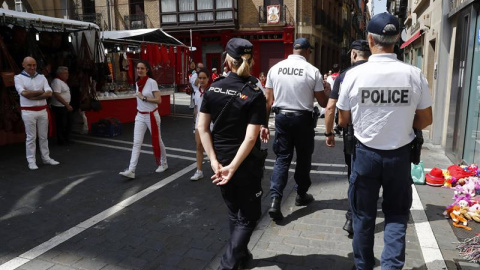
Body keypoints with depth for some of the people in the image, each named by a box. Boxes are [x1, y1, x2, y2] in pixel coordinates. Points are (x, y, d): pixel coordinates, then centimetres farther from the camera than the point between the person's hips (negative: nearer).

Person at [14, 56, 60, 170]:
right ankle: (31, 161, 8)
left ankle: (46, 158, 20)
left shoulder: (41, 77, 8)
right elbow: (24, 93, -17)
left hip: (42, 110, 4)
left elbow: (49, 93, -5)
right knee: (31, 137, 1)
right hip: (28, 112, -4)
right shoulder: (19, 78, -1)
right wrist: (40, 91, -7)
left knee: (44, 136, 11)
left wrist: (33, 97, -14)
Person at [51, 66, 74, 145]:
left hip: (66, 106, 10)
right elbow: (57, 95, -24)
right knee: (61, 125, -1)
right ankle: (61, 141, 10)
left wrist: (68, 105, 17)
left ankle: (66, 139, 27)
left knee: (68, 123, 16)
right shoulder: (57, 81, -16)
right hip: (60, 107, -10)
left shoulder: (63, 82, 15)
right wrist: (67, 105, -24)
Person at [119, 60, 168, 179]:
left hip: (151, 116, -5)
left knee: (157, 141, 9)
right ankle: (131, 170, -6)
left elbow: (159, 100, -17)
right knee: (136, 143, -3)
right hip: (140, 116, 5)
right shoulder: (137, 83, 7)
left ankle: (163, 164, 30)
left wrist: (144, 98, -20)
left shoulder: (152, 82, -12)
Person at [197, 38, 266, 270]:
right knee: (248, 216, 13)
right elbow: (250, 137, -21)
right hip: (245, 163, -4)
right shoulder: (255, 94, -14)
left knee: (234, 211, 24)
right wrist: (233, 167, -19)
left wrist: (214, 161, -6)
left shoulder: (213, 88, -3)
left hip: (220, 159, 5)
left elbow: (202, 127, -4)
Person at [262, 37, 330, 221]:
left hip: (282, 117, 3)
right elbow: (323, 103, -3)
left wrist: (264, 124, 5)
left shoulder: (275, 68, 1)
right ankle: (301, 195, 31)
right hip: (303, 118, -2)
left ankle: (275, 200, -6)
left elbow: (268, 100, 0)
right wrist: (327, 89, 17)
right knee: (303, 157, 15)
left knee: (282, 158, 7)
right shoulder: (312, 71, -7)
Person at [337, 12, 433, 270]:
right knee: (397, 213, 20)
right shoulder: (414, 75, -9)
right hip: (400, 154, 1)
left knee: (363, 214, 16)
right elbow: (425, 120, 1)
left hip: (365, 153, 0)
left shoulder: (354, 74, -12)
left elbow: (343, 120, -2)